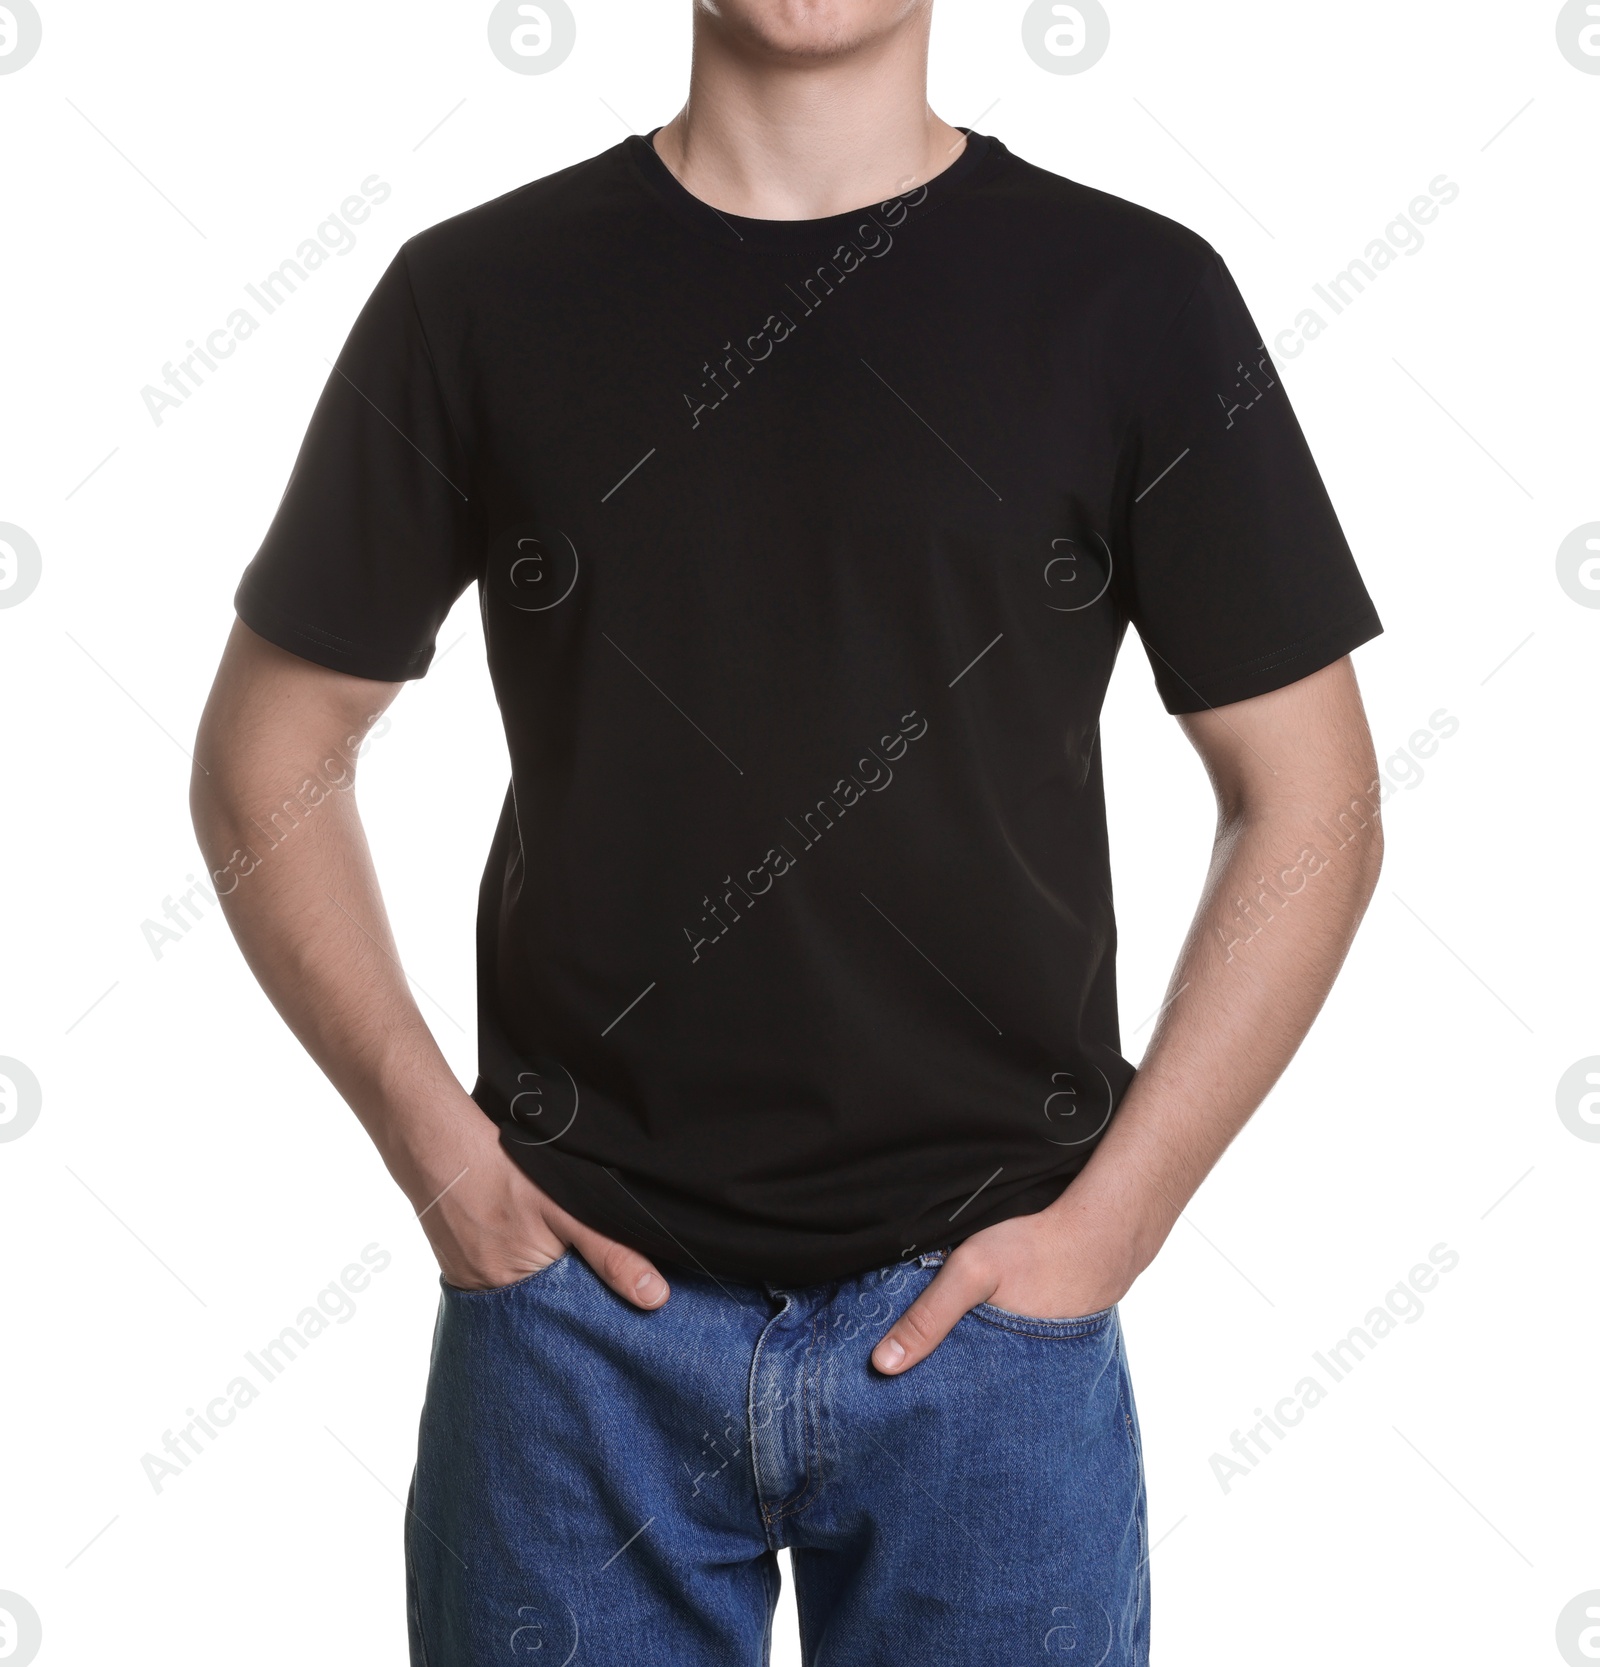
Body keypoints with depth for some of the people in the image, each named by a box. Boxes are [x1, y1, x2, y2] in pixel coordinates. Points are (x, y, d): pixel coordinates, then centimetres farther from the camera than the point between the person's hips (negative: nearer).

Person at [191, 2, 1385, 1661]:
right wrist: (436, 1149, -3)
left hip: (976, 1301, 0)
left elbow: (1310, 807, 1)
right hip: (580, 1295, 1)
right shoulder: (478, 295, 1)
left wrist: (1109, 1221, -5)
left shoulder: (1133, 298, -2)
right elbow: (266, 758, 6)